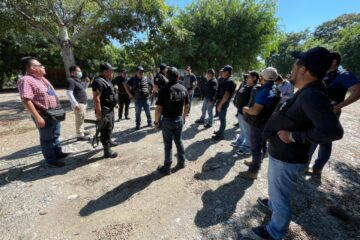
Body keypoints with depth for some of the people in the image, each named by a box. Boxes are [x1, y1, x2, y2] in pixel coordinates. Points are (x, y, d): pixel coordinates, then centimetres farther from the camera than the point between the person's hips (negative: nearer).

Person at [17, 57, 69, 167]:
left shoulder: (42, 78, 12)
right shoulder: (26, 80, -18)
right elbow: (26, 100, -25)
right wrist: (37, 117, -29)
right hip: (44, 115, -9)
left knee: (55, 135, 21)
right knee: (47, 138, 6)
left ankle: (58, 153, 38)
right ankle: (51, 159, 20)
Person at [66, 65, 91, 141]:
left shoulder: (78, 80, 16)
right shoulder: (71, 80, -14)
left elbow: (83, 89, 27)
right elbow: (69, 93, -22)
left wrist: (87, 82, 10)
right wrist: (75, 104, -27)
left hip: (83, 103, 11)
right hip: (78, 104, -10)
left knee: (82, 118, 20)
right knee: (79, 119, -6)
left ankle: (82, 131, 33)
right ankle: (80, 135, 0)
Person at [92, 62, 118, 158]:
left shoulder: (106, 80, 14)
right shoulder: (99, 81, -20)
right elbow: (96, 98, -27)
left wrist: (114, 103, 25)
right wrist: (98, 112, -29)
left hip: (110, 109, 11)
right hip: (104, 110, -11)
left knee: (110, 128, 24)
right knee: (106, 130, -4)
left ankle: (108, 142, 44)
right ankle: (107, 151, 5)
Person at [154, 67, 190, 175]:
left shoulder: (164, 89, -16)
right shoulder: (183, 89, 0)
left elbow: (159, 108, -17)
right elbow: (186, 106, 8)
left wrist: (156, 121, -4)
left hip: (167, 120, -4)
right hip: (179, 119, 5)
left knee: (168, 144, 6)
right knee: (178, 141, 20)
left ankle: (167, 168, 18)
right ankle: (181, 162, 33)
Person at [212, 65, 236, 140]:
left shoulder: (230, 81, -19)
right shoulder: (225, 80, 12)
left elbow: (226, 95, -23)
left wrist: (220, 104, -22)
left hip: (223, 103, -10)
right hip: (220, 101, 10)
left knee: (222, 119, 0)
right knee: (221, 118, 20)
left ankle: (220, 135, 11)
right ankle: (220, 131, 35)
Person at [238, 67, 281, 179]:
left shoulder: (265, 92, -26)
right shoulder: (275, 90, 5)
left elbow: (255, 111, -33)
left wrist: (245, 109, -13)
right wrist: (249, 108, 10)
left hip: (259, 124, -10)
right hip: (266, 123, 10)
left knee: (256, 147, 1)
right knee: (262, 145, 21)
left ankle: (253, 171, 13)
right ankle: (256, 163, 39)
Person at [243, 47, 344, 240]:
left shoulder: (312, 96, -28)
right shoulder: (307, 93, 3)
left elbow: (332, 131, -36)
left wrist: (294, 136, -29)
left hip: (286, 159, -9)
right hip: (281, 154, 9)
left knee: (281, 197, 12)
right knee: (278, 190, 33)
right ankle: (273, 204, 60)